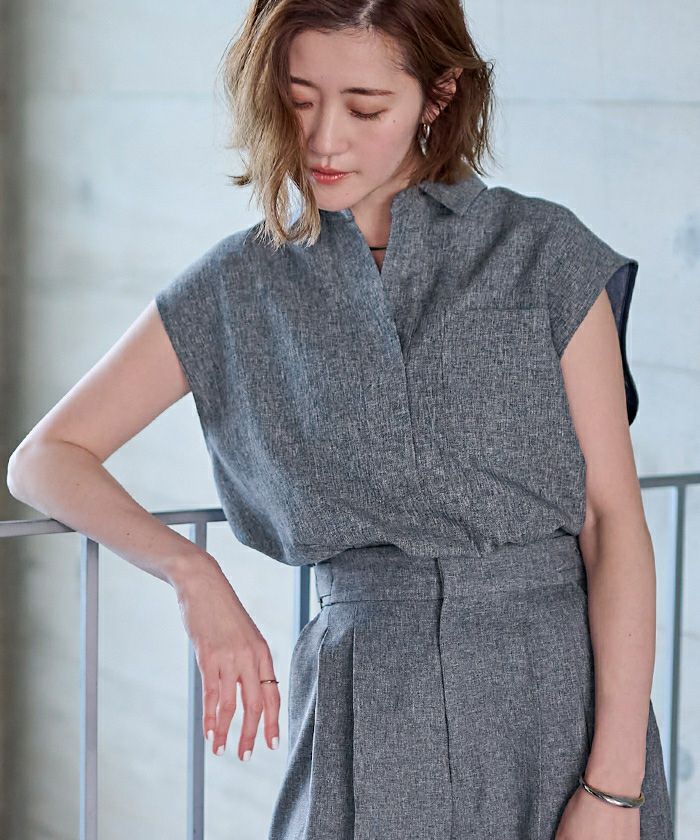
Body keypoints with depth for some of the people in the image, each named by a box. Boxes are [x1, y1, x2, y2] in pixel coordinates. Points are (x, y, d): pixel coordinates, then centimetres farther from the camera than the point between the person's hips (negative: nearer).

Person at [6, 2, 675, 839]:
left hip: (569, 695, -1)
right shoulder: (240, 286, 5)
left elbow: (615, 520, -4)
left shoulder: (544, 251, 0)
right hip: (368, 715, 1)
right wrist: (191, 571, -9)